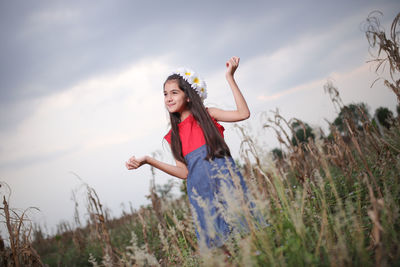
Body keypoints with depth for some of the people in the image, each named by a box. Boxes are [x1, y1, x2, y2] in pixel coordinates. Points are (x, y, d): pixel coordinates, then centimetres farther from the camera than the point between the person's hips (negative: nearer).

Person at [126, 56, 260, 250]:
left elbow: (243, 113, -6)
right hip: (201, 192, 3)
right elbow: (183, 171, 9)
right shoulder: (174, 135, 13)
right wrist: (147, 161, 4)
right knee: (216, 240, 3)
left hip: (224, 177, -2)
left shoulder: (206, 114, 6)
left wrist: (230, 77, -6)